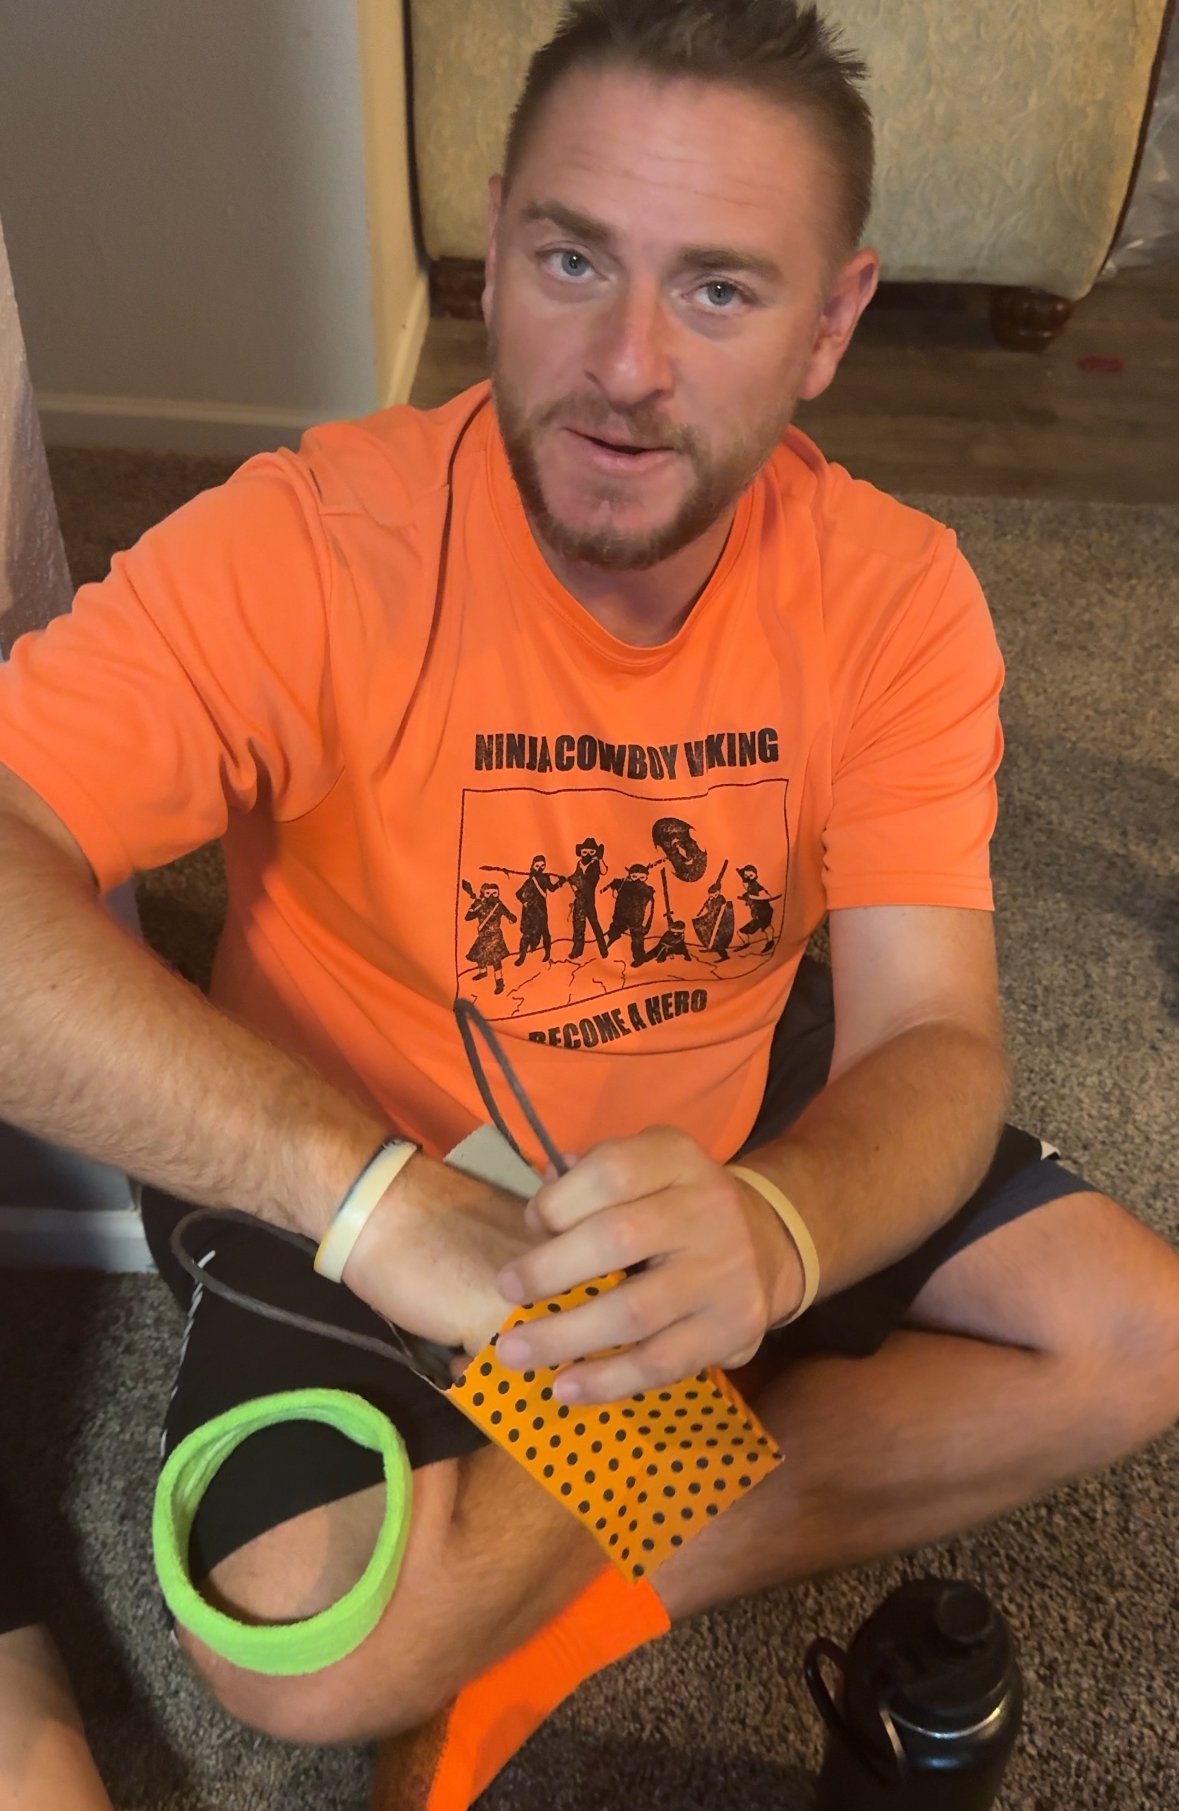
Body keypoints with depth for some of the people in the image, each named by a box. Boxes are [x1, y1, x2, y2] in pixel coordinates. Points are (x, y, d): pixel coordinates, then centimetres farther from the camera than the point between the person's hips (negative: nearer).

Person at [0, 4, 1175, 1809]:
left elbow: (931, 1041, -18)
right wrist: (370, 1188, -46)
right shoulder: (308, 550, -25)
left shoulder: (895, 597, -15)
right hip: (358, 1175, -3)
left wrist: (774, 1229, -41)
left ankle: (570, 1617, -2)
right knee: (308, 1645, -25)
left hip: (741, 1140, 4)